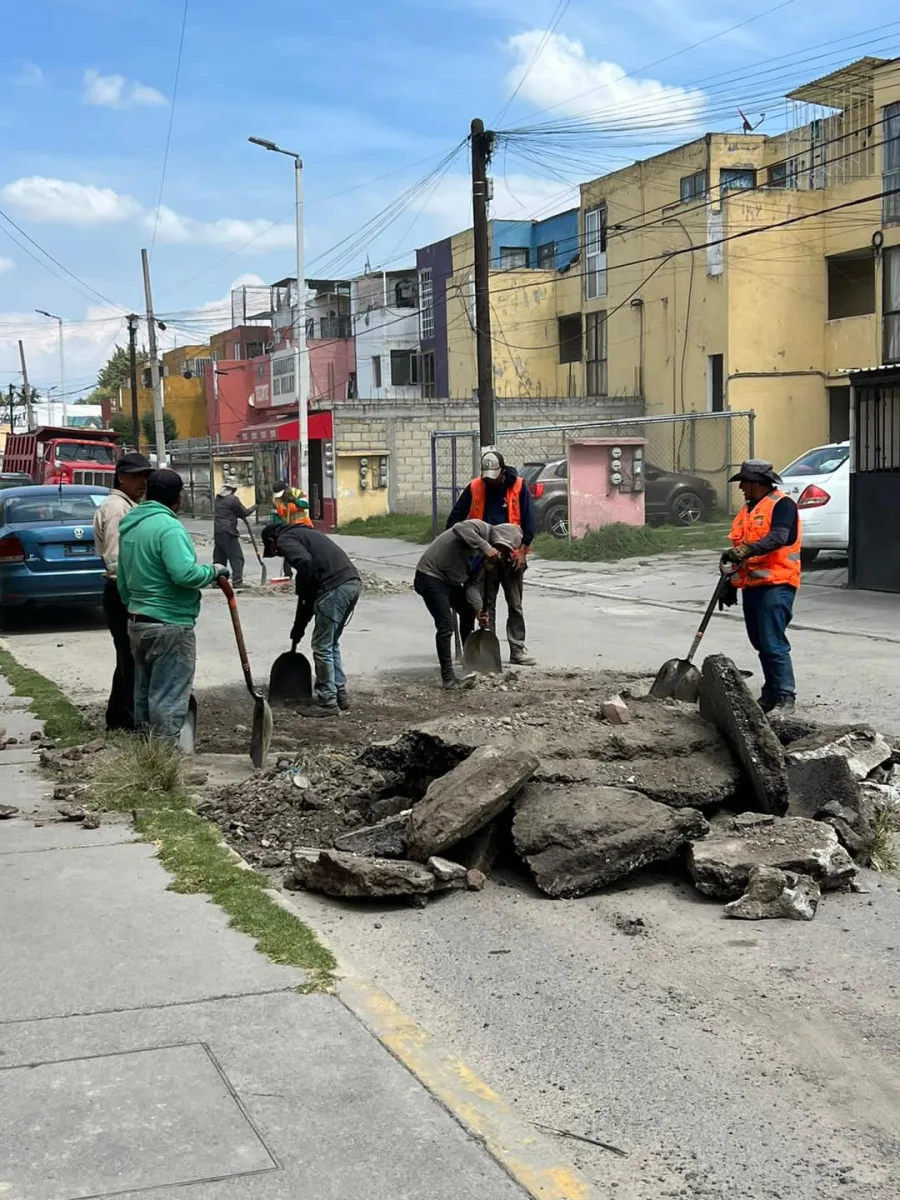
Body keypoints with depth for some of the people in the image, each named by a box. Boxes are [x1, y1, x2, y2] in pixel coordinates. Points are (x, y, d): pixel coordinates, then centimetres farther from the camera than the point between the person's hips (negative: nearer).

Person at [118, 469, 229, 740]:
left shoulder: (129, 526, 13)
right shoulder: (168, 527, -17)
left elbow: (123, 580, 20)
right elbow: (185, 573, -27)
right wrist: (213, 572, -10)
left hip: (137, 621, 9)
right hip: (170, 624, -9)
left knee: (145, 692, 16)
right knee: (169, 697, -4)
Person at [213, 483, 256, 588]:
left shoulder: (218, 499, 13)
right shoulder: (232, 499, -10)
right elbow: (244, 512, -2)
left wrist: (242, 517, 17)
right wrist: (254, 507, 14)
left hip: (217, 532, 8)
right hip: (228, 532, -8)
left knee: (219, 557, 14)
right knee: (236, 557, -3)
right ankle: (237, 581, -8)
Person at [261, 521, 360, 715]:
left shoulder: (285, 540, 4)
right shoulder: (303, 534, 32)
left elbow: (305, 562, -19)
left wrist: (301, 593, -2)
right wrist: (300, 625, 34)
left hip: (335, 588, -9)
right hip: (352, 582, 9)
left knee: (322, 647, 3)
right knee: (332, 644, 22)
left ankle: (328, 702, 9)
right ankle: (340, 695, 26)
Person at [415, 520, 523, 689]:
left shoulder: (485, 556, 11)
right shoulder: (482, 529, -15)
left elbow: (473, 584, 6)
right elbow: (459, 528, -36)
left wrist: (479, 608, -10)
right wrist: (485, 547, -38)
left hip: (450, 580, 10)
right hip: (430, 576, -10)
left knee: (469, 612, 24)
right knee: (445, 626, -17)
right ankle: (448, 678, -14)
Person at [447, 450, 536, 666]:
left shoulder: (519, 487, -4)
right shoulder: (474, 488, -1)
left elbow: (528, 521, -4)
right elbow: (455, 517, 5)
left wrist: (523, 550, -9)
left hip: (512, 555, -1)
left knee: (515, 605, 5)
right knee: (486, 605, 6)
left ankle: (518, 650, 10)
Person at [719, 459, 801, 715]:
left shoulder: (782, 504, -7)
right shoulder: (747, 510, 20)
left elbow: (779, 537, -24)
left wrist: (748, 550, -35)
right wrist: (731, 584, 24)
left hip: (775, 585, -9)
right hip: (751, 585, 9)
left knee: (774, 644, -13)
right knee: (761, 645, 11)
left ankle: (785, 698, -9)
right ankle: (770, 694, 18)